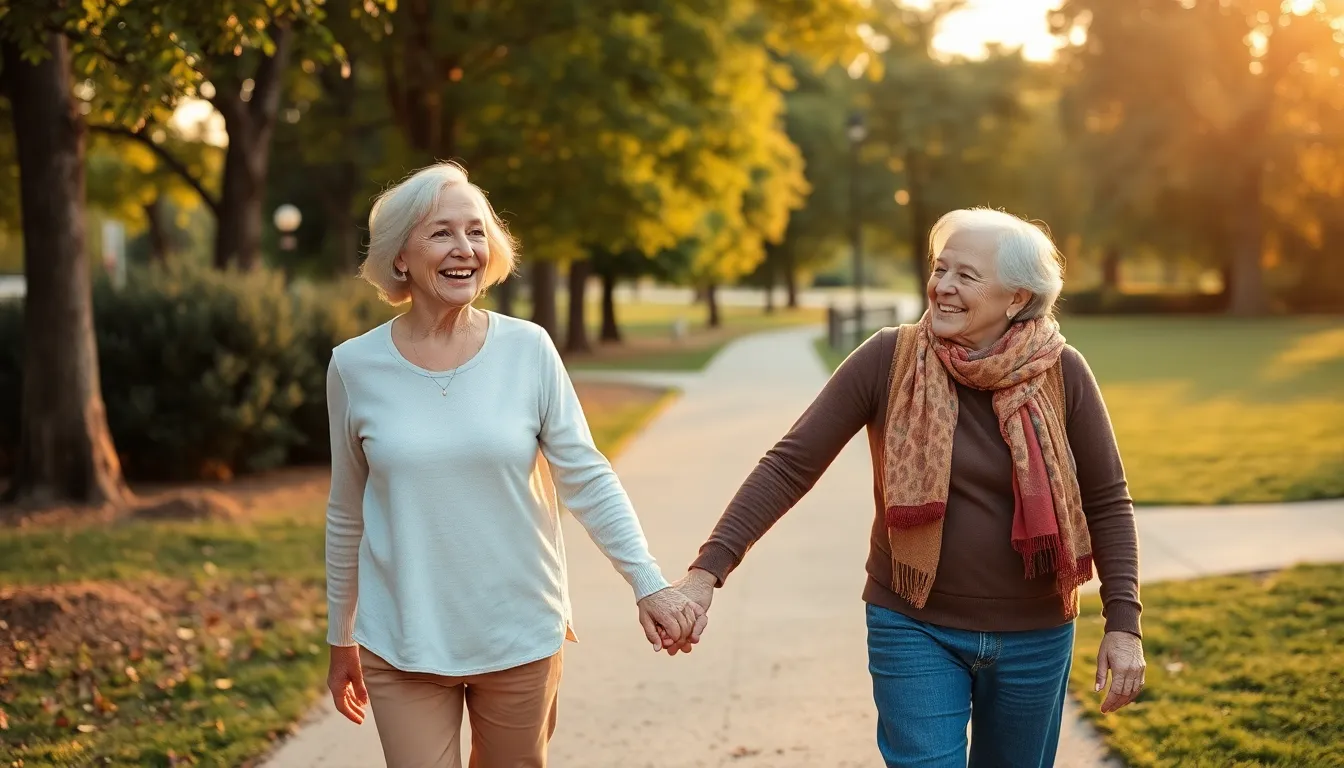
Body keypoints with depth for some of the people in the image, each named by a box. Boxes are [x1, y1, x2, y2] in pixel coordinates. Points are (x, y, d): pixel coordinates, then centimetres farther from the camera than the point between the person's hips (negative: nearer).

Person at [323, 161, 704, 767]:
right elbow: (347, 515, 6)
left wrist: (648, 583, -16)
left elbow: (586, 479, -4)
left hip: (522, 640, 1)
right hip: (402, 647, -1)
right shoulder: (355, 366, -3)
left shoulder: (528, 350, -5)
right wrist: (341, 639, 13)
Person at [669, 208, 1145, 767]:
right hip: (915, 629, -1)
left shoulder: (1061, 374, -10)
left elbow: (1107, 501, -1)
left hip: (1034, 637, 2)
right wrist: (708, 570, -20)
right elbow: (790, 465, -12)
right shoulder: (888, 359, -12)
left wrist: (1123, 623, -7)